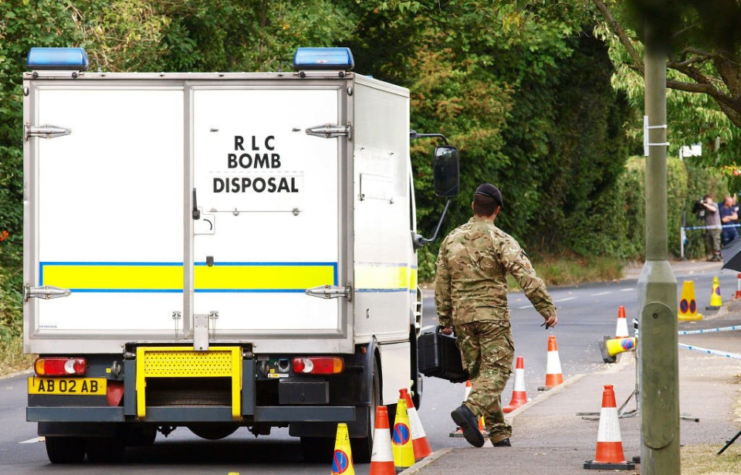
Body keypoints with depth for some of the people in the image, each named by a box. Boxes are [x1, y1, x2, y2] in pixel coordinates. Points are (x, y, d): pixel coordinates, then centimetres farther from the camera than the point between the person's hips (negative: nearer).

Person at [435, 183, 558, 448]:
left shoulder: (451, 241, 10)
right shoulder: (500, 240, -6)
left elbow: (441, 285, 14)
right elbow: (526, 277, -14)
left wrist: (445, 321, 21)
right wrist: (547, 309, -10)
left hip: (462, 317, 5)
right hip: (493, 315, -5)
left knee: (479, 372, 11)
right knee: (496, 370, -4)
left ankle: (499, 433, 11)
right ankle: (470, 410, -28)